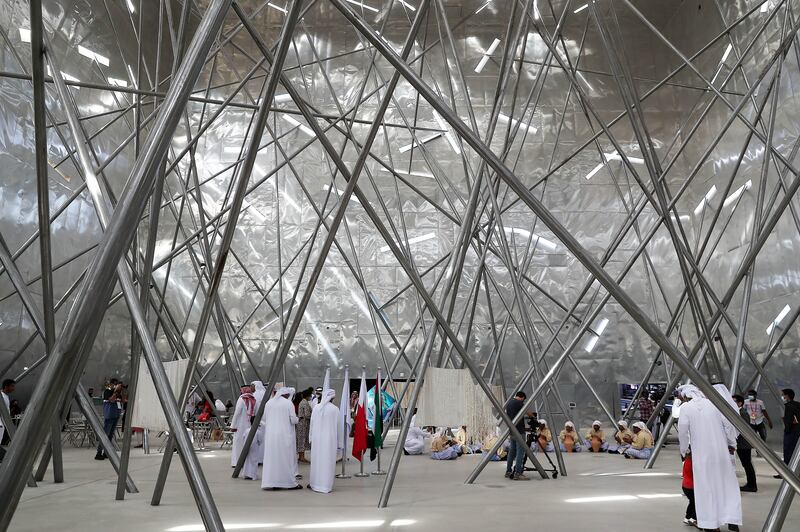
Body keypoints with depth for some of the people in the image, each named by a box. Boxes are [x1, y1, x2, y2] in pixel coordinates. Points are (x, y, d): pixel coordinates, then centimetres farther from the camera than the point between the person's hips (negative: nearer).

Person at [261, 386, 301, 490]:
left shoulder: (269, 402, 5)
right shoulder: (288, 403, -8)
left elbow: (264, 418, 11)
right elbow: (293, 420, -9)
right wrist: (296, 419, 13)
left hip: (270, 435, 4)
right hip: (285, 435, -4)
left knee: (272, 458, 8)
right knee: (286, 458, 4)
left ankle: (271, 482, 9)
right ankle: (289, 482, 10)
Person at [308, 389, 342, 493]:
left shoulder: (316, 408, -2)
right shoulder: (335, 409, -8)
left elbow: (311, 424, 5)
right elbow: (339, 426, -3)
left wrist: (311, 438, 16)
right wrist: (339, 441, 7)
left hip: (317, 438, 3)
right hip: (330, 439, -3)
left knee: (316, 460, 13)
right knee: (328, 461, 3)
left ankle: (314, 483, 21)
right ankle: (326, 485, 6)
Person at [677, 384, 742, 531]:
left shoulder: (686, 407, -3)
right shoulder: (711, 403, 9)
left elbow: (682, 431, -7)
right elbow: (724, 426, 13)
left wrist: (685, 451, 8)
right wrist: (731, 443, 28)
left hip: (701, 454, -4)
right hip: (721, 451, 4)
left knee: (706, 487, 5)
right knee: (727, 483, 12)